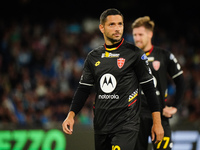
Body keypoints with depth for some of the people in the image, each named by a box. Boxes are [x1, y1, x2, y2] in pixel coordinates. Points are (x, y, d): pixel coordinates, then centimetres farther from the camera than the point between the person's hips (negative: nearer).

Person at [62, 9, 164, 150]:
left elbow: (149, 88, -1)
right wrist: (71, 115, 0)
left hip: (126, 124, -5)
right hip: (101, 125, 5)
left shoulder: (134, 53, -2)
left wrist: (157, 122, -3)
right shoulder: (94, 57, 11)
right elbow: (83, 89, 14)